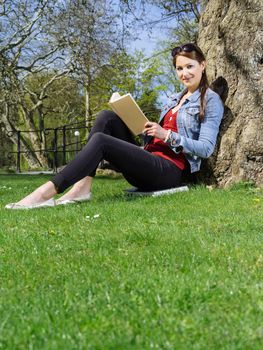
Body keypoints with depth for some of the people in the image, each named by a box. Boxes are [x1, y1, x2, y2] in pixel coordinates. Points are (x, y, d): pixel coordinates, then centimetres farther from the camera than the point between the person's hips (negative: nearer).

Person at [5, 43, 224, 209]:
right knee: (107, 117, -12)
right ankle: (82, 187, -23)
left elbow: (206, 148, -8)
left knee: (100, 141, -26)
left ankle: (48, 192, -28)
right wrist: (148, 130, 2)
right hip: (150, 162, 7)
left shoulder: (210, 100, 2)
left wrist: (167, 135, -15)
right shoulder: (175, 99, 24)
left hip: (170, 171, -7)